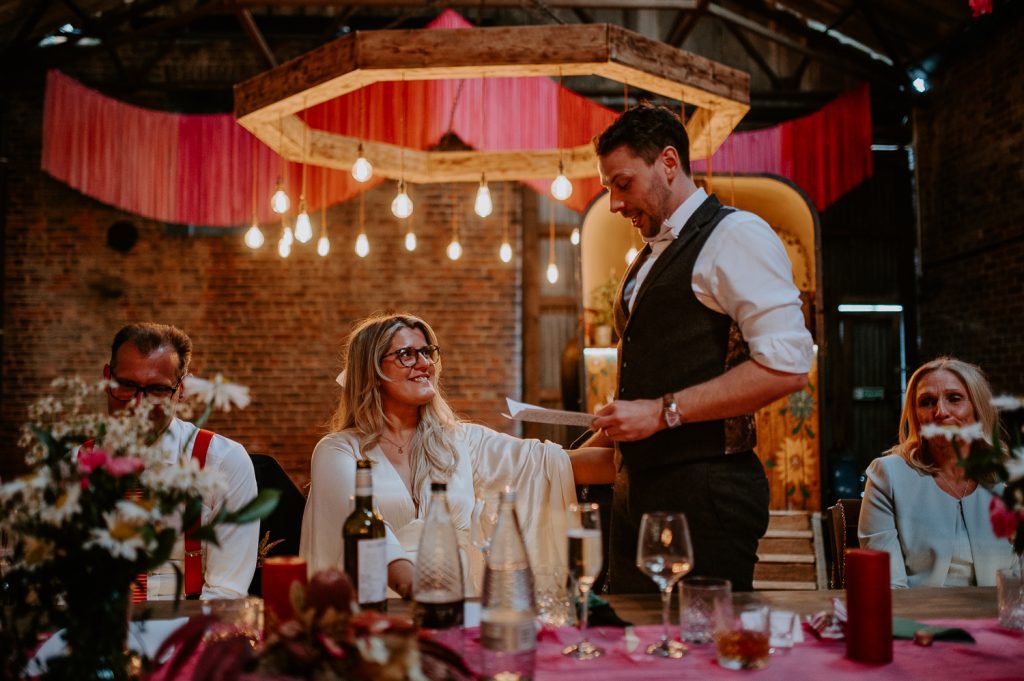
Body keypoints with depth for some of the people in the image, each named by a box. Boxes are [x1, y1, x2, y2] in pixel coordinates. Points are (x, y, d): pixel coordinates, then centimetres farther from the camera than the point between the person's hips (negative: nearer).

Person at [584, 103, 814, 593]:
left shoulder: (734, 235, -6)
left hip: (703, 495, -8)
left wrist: (662, 411, -18)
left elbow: (787, 367, -17)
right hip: (637, 493, 8)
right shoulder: (645, 263, 20)